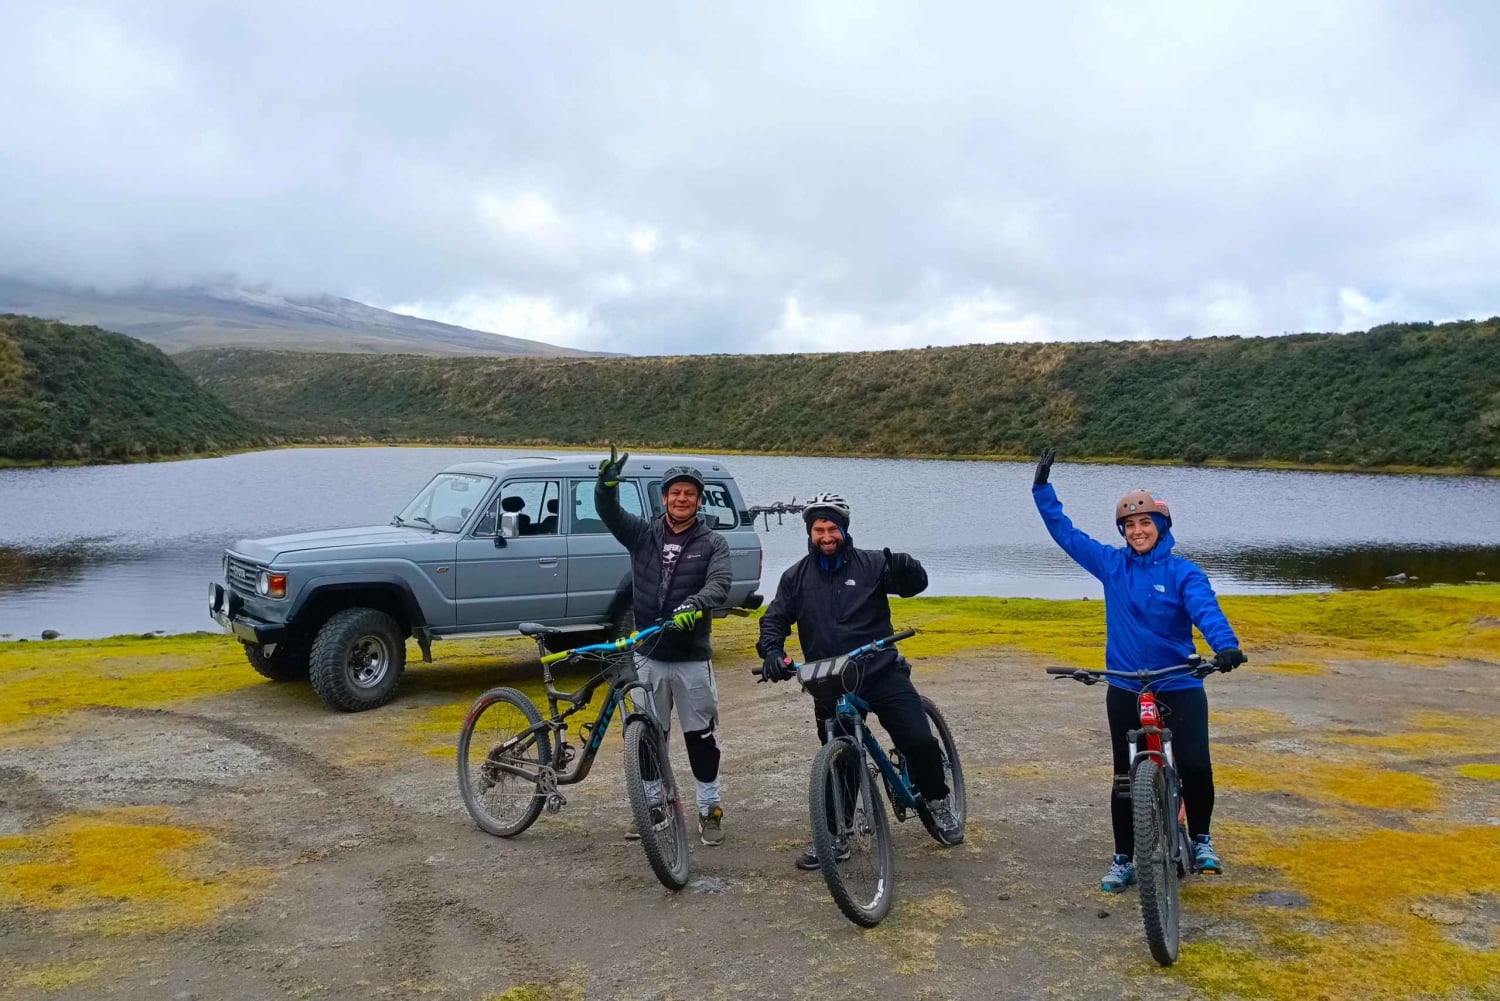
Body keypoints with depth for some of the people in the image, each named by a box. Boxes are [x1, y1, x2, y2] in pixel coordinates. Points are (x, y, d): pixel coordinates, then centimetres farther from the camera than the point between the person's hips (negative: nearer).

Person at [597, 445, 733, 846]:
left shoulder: (713, 543, -1)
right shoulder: (643, 534, 3)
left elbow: (720, 584, -17)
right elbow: (610, 513, -12)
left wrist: (696, 605, -38)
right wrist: (607, 484, -33)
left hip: (693, 658, -2)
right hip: (648, 655, 2)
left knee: (701, 735, 5)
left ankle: (711, 808, 19)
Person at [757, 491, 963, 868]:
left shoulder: (870, 563, 0)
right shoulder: (796, 577, 7)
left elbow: (916, 583, -7)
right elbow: (774, 620, 7)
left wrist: (905, 567, -31)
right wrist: (772, 652, -14)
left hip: (882, 672, -2)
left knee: (919, 740, -11)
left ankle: (937, 803, 15)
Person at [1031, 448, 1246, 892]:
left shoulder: (1183, 572, -6)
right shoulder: (1111, 564, 2)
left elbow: (1206, 609, -21)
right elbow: (1064, 531, 5)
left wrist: (1226, 645, -40)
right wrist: (1042, 488, -1)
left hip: (1180, 688, -2)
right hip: (1125, 690, 3)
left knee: (1194, 766, -12)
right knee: (1125, 777, 9)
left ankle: (1200, 838, 17)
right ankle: (1123, 860, 24)